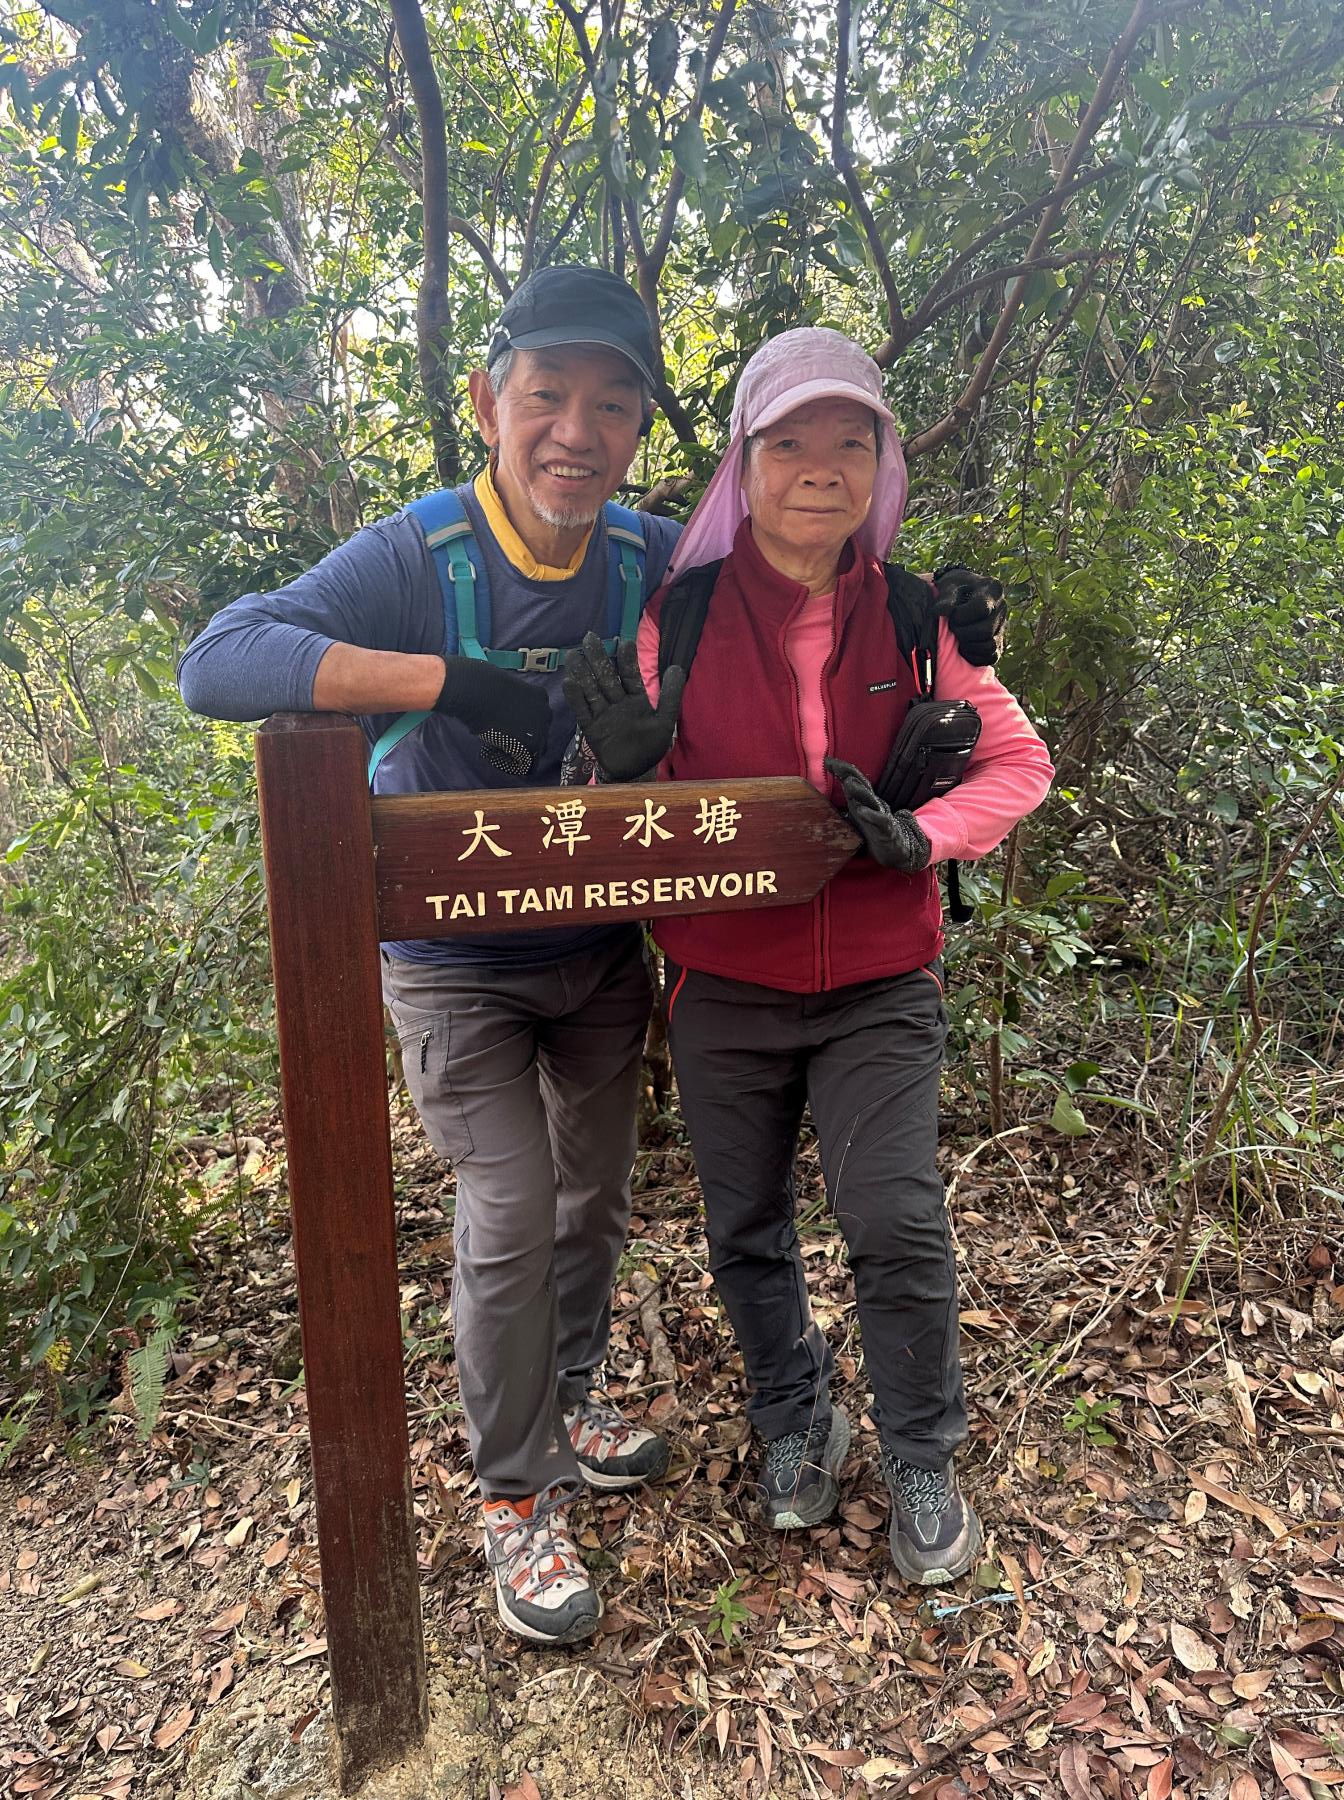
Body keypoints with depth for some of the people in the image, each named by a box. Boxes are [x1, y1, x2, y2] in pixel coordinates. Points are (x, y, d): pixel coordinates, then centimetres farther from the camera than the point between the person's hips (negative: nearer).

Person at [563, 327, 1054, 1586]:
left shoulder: (912, 619, -3)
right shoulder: (681, 614, -6)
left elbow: (1017, 758, 4)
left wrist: (919, 838, -14)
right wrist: (630, 763, -24)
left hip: (878, 983, 0)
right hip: (723, 983, 1)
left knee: (896, 1222, -4)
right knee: (745, 1232, 13)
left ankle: (923, 1459, 25)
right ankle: (795, 1422, 41)